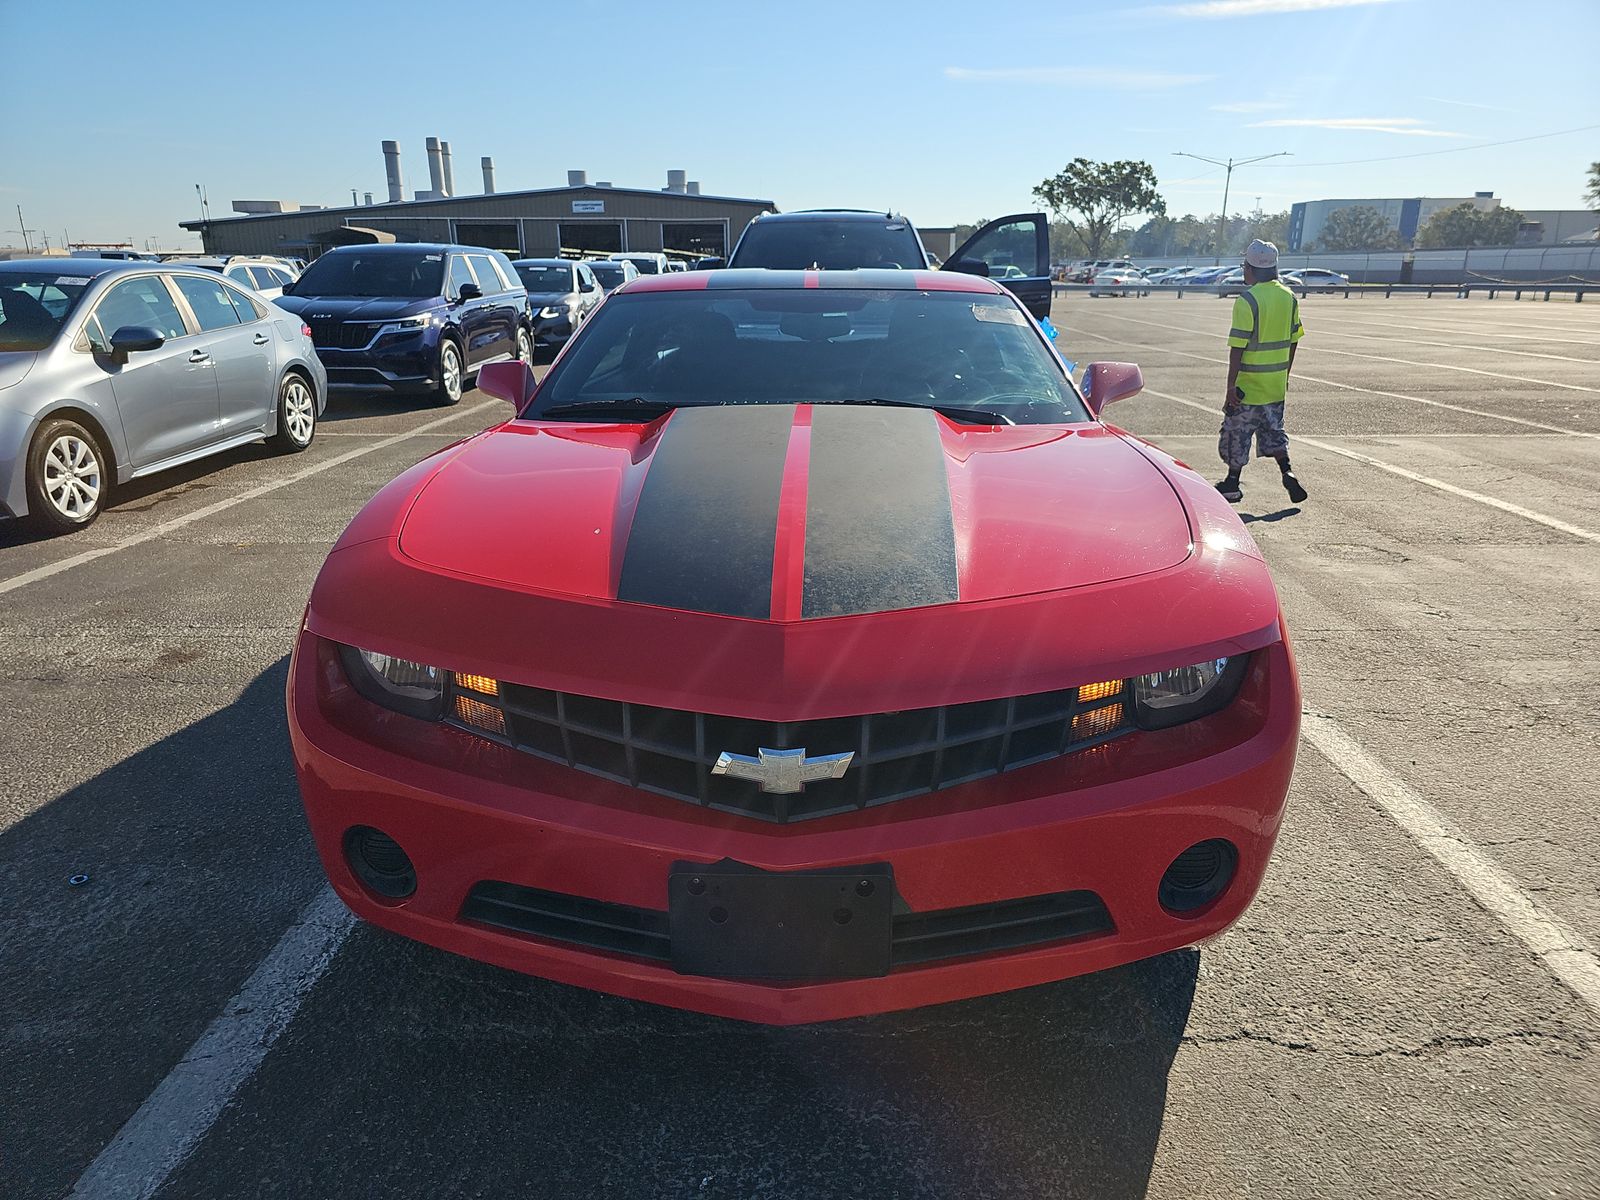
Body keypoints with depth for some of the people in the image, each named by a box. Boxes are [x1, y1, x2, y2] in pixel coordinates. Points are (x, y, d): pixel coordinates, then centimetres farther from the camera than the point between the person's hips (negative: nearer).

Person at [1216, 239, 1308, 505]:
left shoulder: (1247, 301, -16)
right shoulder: (1289, 297, 5)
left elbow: (1237, 347, -18)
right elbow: (1292, 341, 11)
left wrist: (1231, 385, -15)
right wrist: (1285, 374, 21)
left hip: (1249, 384, -6)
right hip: (1276, 384, 6)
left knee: (1237, 432, 7)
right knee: (1273, 430, 17)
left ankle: (1233, 484, 16)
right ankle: (1287, 472, 0)